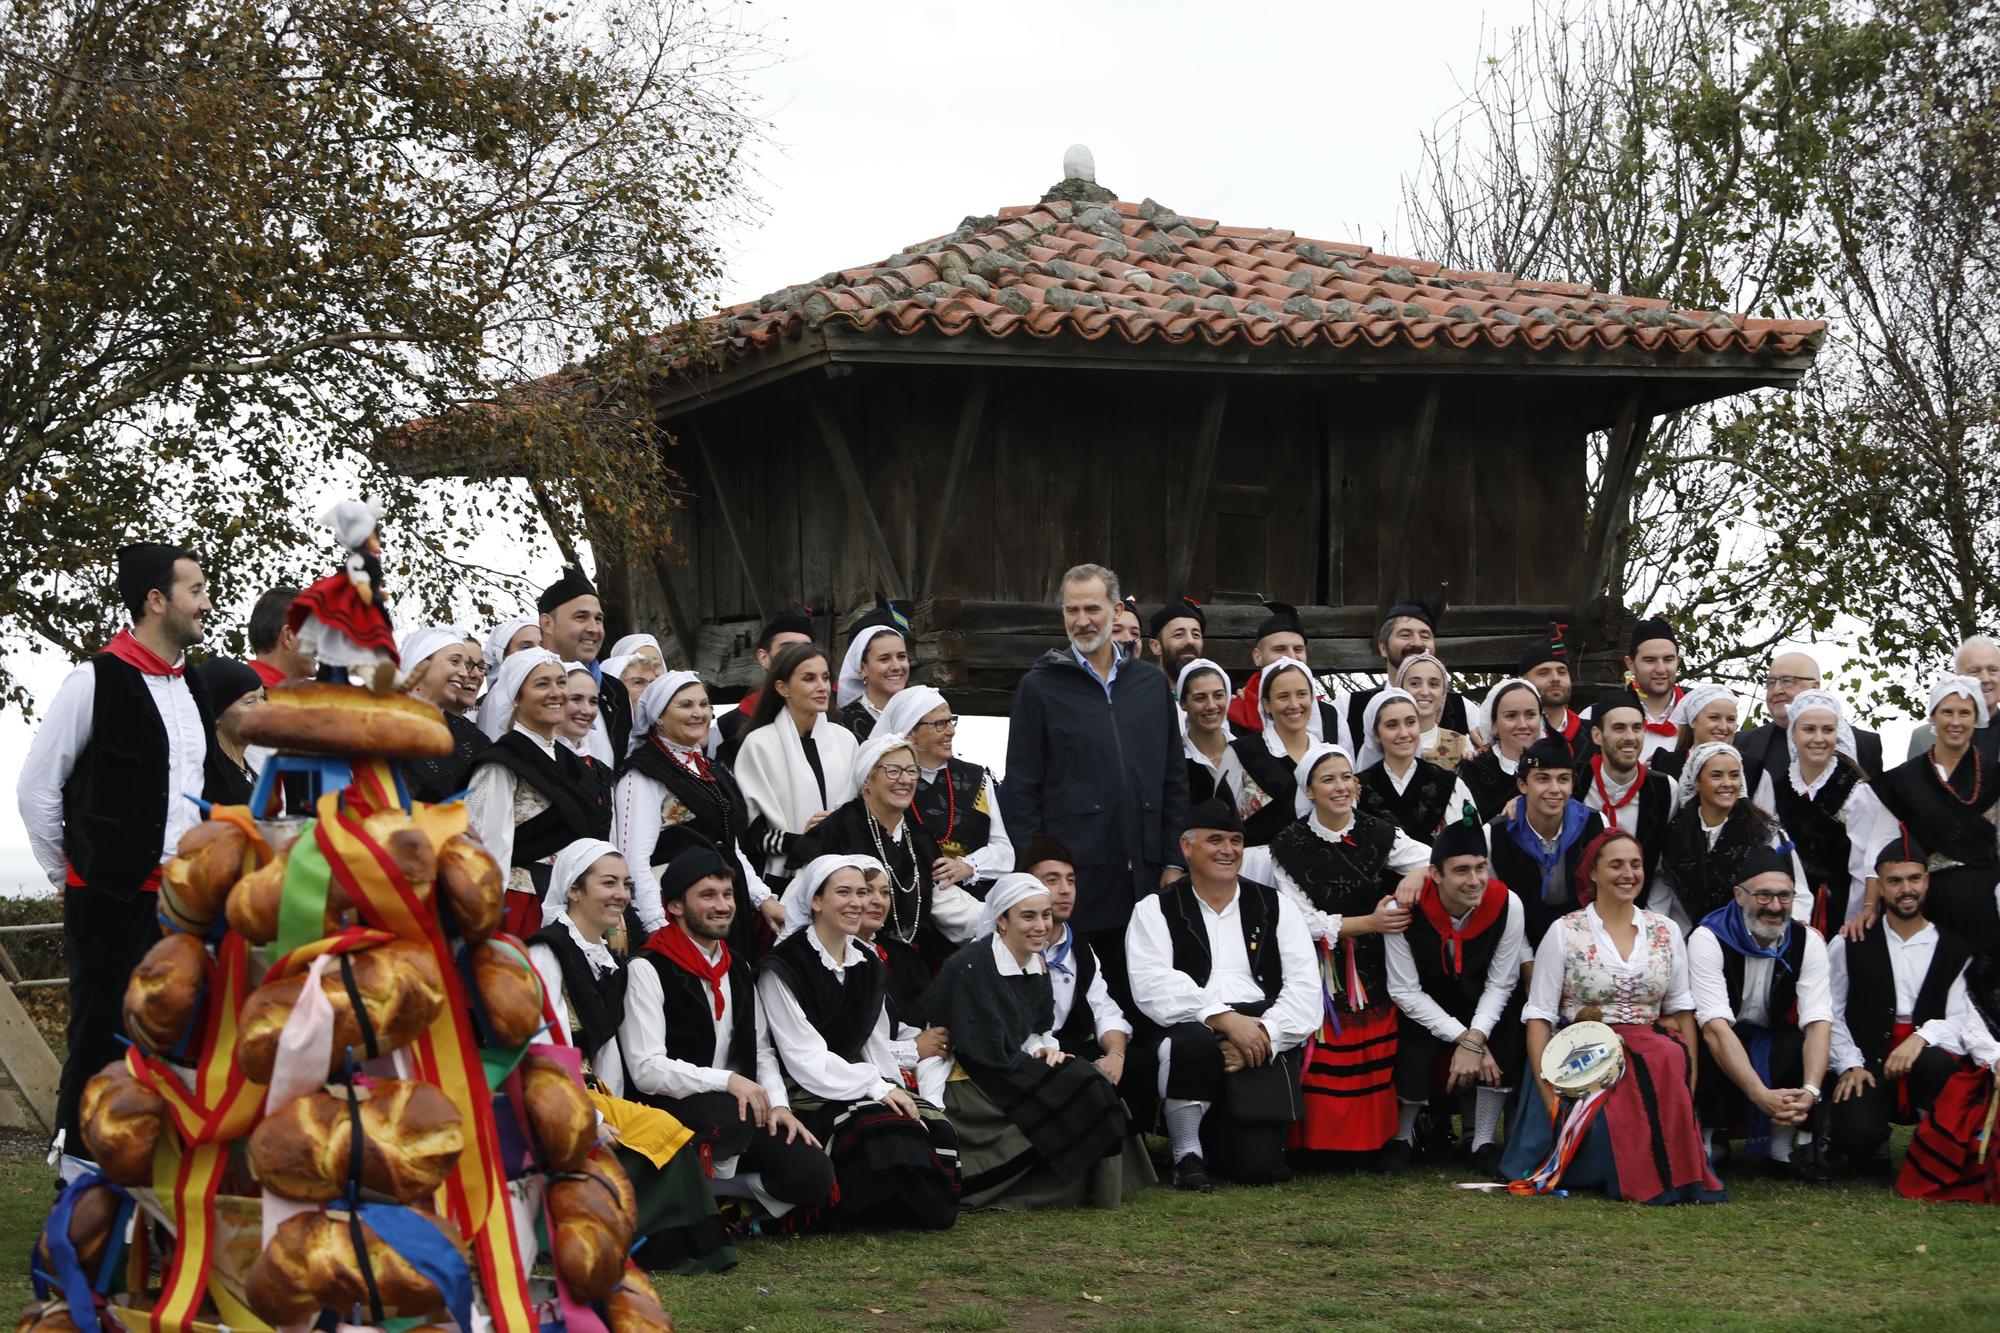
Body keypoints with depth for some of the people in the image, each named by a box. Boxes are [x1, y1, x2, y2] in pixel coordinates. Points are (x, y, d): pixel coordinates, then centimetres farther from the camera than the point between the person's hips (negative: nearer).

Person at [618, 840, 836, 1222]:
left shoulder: (739, 969, 17)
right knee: (732, 1116, -38)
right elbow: (646, 1069, -16)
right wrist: (727, 1081, -25)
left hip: (742, 1105, 6)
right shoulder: (648, 970, -8)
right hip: (671, 1107, -6)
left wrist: (778, 1104, 0)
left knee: (813, 1173, -17)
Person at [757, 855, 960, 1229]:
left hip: (859, 1083, 7)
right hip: (805, 1097, -7)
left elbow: (875, 1043, 15)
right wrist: (876, 1086, -19)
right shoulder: (783, 968, -11)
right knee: (886, 1129, -32)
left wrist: (893, 1088, -4)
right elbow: (804, 1058, -15)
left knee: (934, 1124, -20)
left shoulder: (868, 966, 13)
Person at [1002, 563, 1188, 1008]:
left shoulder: (1151, 684, 12)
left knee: (1136, 995, 7)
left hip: (1143, 875, 3)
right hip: (1073, 874, -3)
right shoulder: (1039, 687, 1)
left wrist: (1174, 862, 7)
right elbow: (1020, 788, -1)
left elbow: (1174, 779, 13)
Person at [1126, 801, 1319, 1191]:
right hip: (1191, 1030, -1)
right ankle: (1187, 1154, -14)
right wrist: (1225, 1018, -19)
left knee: (1258, 1165, -19)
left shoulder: (1276, 907, 16)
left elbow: (1305, 989, 5)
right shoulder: (1156, 910, 9)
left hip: (1265, 1039, 1)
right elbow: (1152, 986, -8)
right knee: (1191, 1041, -39)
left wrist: (1263, 1034, -13)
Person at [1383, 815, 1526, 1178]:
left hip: (1482, 1005, 2)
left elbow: (1500, 984, -12)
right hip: (1423, 1008, -2)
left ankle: (1483, 1143, -8)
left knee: (1507, 1035, -27)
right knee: (1412, 1052, -27)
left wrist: (1475, 1039, -26)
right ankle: (1402, 1138, 8)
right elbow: (1405, 992, -19)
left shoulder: (1506, 904, -21)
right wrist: (1464, 1039, -25)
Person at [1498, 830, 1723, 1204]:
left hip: (1653, 1054, 3)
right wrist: (1548, 1094, -11)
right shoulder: (1564, 932, 3)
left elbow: (1682, 1009, 12)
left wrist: (1689, 1083, 0)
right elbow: (1538, 1017, 0)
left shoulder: (1666, 931, 13)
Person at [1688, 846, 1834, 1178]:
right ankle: (1705, 1143, -18)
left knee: (1798, 1046, -29)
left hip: (1769, 1043, 3)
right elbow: (1715, 1027, -29)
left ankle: (1785, 1147, -11)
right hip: (1719, 1046, -3)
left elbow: (1818, 1022, -17)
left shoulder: (1807, 941, -8)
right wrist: (1762, 1095, -40)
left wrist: (1810, 1090, -35)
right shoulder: (1708, 939, -19)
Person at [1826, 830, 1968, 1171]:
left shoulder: (1955, 951, 8)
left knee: (1934, 1064, -38)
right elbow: (1829, 1014, 5)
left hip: (1928, 1060, 0)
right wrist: (1849, 1065, -7)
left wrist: (1922, 1038, -19)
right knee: (1857, 1133, -31)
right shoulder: (1849, 945, 9)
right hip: (1867, 1070, 0)